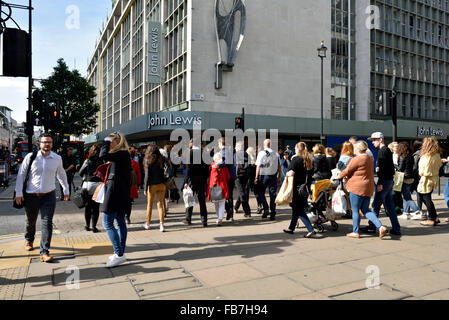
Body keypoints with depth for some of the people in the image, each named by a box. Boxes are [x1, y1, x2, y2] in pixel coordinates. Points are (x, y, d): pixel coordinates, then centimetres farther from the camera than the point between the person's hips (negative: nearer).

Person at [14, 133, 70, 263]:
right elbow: (21, 174, 0)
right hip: (31, 195, 0)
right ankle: (29, 240, 47)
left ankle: (44, 252, -1)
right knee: (30, 222, 17)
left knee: (47, 223, -7)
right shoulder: (30, 157, -7)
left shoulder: (57, 159, -2)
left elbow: (61, 174, 13)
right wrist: (18, 192, -3)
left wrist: (66, 190, 17)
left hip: (49, 195, 0)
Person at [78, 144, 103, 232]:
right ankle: (94, 226, 4)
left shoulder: (88, 161, -4)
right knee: (96, 207, 5)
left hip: (88, 185, 0)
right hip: (98, 185, 0)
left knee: (87, 206, 13)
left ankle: (87, 225, 20)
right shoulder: (102, 162, -5)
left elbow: (80, 173, 4)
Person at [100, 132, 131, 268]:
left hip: (115, 191, -10)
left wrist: (106, 141, -14)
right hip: (121, 193, 10)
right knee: (120, 222, 12)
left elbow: (103, 156, -27)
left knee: (107, 223, -7)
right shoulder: (123, 154, 16)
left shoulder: (122, 154, -15)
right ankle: (121, 253, 20)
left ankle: (119, 254, -6)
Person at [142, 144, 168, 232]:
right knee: (160, 205, 8)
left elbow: (147, 176, -9)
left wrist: (145, 188, -4)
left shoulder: (148, 160, -9)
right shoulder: (162, 159, 1)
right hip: (161, 185, 2)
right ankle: (162, 225, 2)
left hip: (152, 185, -2)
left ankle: (147, 224, 27)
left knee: (150, 205, 13)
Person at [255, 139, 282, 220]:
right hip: (273, 176, 3)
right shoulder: (276, 154, 3)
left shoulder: (261, 153, -7)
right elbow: (279, 167, 6)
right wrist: (279, 177, 14)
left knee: (261, 193, 14)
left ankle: (266, 209, -3)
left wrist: (256, 178, -5)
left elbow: (258, 166, -9)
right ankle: (273, 215, 8)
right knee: (273, 194, 7)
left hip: (263, 176, -3)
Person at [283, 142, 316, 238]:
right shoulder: (309, 160, 7)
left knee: (298, 210, -2)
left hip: (296, 187, -7)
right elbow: (310, 174, 10)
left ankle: (311, 229, -10)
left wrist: (287, 173, 0)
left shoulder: (296, 159, -13)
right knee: (296, 208, 17)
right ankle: (291, 228, 28)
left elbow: (291, 173, -20)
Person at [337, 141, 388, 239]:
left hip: (357, 188, -8)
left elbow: (346, 171, -8)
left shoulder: (356, 159, -16)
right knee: (365, 210, 15)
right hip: (368, 188, 8)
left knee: (355, 210, 4)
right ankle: (380, 226, 2)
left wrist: (338, 176, 12)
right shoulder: (370, 159, 10)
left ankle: (356, 232, 13)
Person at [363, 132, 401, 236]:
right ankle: (396, 228, 14)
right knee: (389, 205, 12)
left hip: (384, 181, -10)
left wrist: (380, 183, -22)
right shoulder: (388, 150, 17)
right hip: (389, 181, 10)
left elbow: (382, 168, -20)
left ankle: (371, 227, 7)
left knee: (376, 205, -1)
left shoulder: (382, 151, -13)